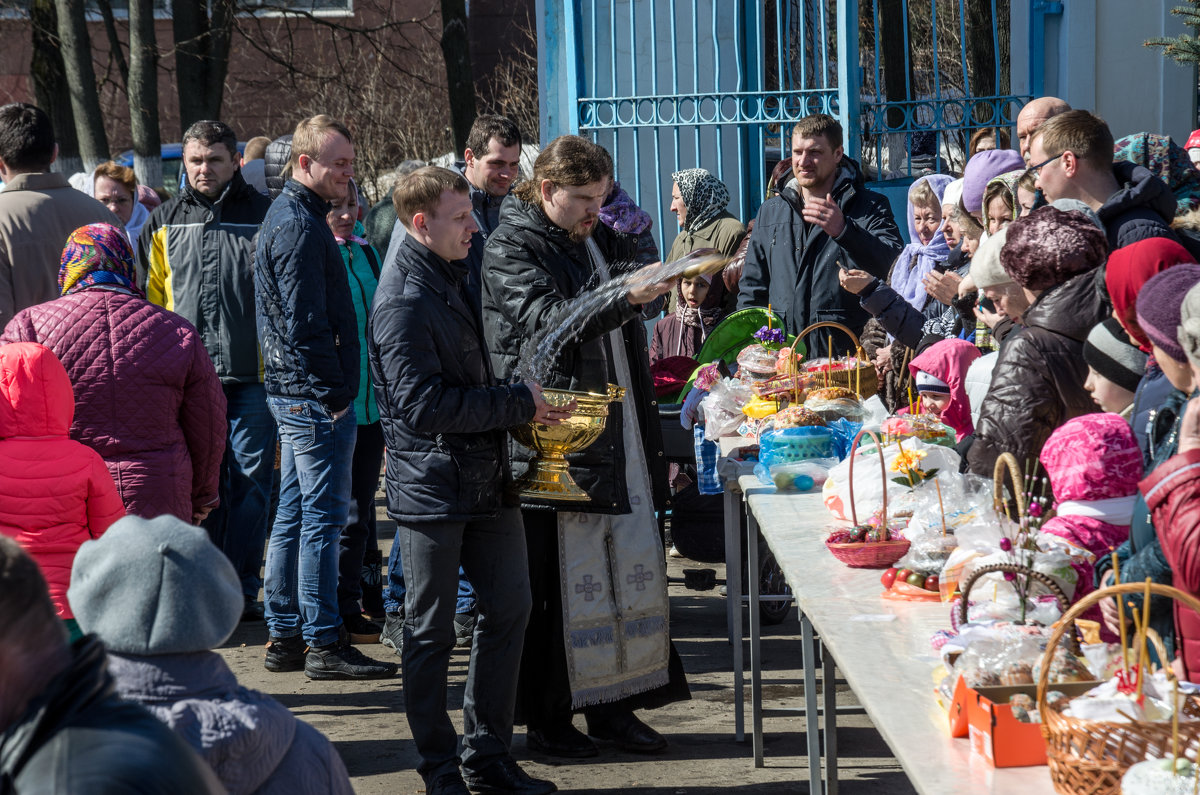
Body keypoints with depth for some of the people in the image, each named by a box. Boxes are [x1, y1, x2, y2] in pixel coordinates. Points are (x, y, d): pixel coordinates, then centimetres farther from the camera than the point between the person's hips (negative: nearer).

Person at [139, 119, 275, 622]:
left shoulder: (263, 217, 4)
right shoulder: (165, 223, 11)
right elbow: (151, 303, 16)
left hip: (252, 375, -2)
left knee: (251, 484, 1)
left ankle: (242, 592, 11)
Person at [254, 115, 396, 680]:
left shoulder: (286, 216, 17)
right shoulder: (300, 227, -16)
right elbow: (307, 323, -20)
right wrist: (334, 393, -17)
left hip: (291, 394, 11)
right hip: (315, 397, -11)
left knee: (293, 516, 13)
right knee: (323, 516, -6)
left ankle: (285, 637, 19)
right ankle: (323, 643, -2)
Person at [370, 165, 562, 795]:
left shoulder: (455, 279, 14)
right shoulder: (404, 301, -16)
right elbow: (423, 405, -23)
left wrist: (525, 403, 7)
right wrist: (519, 403, -17)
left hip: (485, 477, 9)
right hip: (431, 487, -9)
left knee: (509, 607, 12)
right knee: (432, 633, 3)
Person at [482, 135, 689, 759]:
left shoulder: (583, 241, 19)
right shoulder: (512, 247, -6)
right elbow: (550, 322, -22)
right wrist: (625, 296, -33)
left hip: (616, 434, 8)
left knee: (631, 566, 5)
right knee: (554, 579, -3)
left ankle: (612, 704, 14)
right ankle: (547, 717, 6)